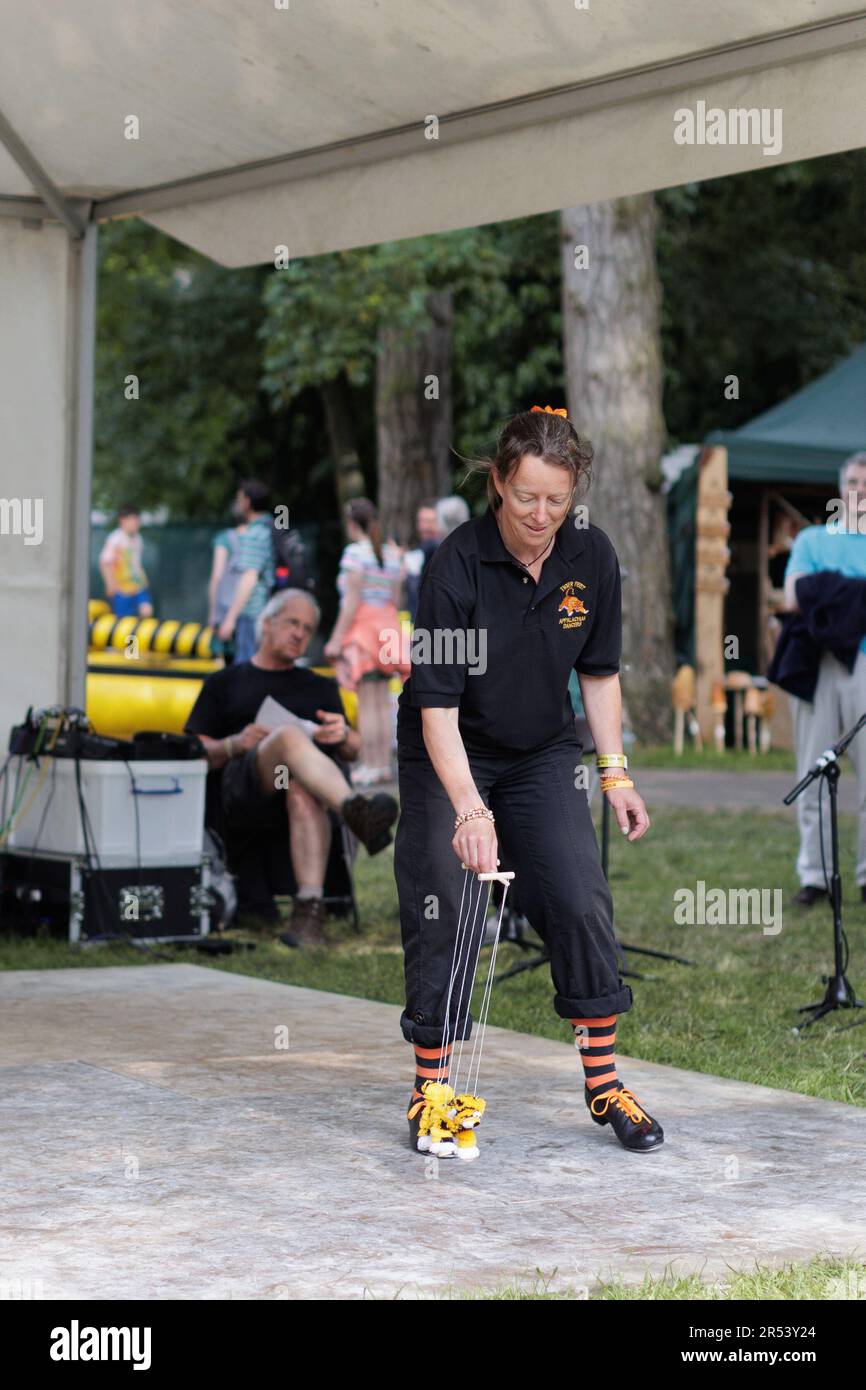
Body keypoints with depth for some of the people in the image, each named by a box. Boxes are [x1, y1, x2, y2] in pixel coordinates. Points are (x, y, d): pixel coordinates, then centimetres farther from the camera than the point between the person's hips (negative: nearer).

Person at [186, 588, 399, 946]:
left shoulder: (320, 688, 33)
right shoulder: (224, 683, 27)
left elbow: (354, 753, 23)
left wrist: (343, 735, -2)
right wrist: (234, 745, -5)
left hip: (312, 785, 2)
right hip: (244, 787, -2)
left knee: (304, 792, -39)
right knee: (290, 735, -37)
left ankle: (310, 909, -53)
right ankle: (358, 814, -63)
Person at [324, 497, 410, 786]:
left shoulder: (355, 552, -8)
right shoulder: (392, 554, 12)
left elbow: (353, 599, -13)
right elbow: (395, 599, 13)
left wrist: (337, 639, -11)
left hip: (362, 623, -7)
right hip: (387, 626, 7)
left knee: (367, 702, -7)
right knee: (382, 702, 8)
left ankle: (371, 766, -8)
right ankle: (384, 765, 9)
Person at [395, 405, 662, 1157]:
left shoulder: (592, 556, -12)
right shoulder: (457, 563, -26)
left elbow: (600, 672, 3)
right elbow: (437, 705, -29)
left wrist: (616, 772, -2)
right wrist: (469, 808, -39)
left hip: (544, 754, 3)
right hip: (449, 756, -3)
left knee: (582, 902, -5)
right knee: (442, 911, -7)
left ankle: (604, 1083, 6)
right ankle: (432, 1084, 6)